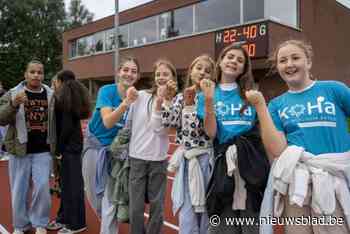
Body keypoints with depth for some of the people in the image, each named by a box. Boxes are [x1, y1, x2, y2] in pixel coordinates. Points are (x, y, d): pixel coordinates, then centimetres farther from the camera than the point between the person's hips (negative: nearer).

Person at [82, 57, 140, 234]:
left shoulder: (138, 97, -10)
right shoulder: (107, 90, -19)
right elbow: (107, 122, -35)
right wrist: (126, 102, -47)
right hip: (95, 146, 0)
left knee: (111, 198, -2)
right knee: (93, 193, 16)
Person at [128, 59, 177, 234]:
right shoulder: (141, 96, -1)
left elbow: (160, 130, -13)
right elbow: (128, 123, 7)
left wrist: (159, 103, -18)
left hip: (158, 160, 0)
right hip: (137, 158, 0)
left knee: (157, 206, 11)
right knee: (136, 207, 7)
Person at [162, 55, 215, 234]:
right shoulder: (180, 98, 7)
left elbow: (202, 127, -15)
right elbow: (168, 122, -6)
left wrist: (190, 104, -19)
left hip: (206, 158, -2)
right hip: (186, 160, 2)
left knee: (206, 210, 11)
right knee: (187, 213, 6)